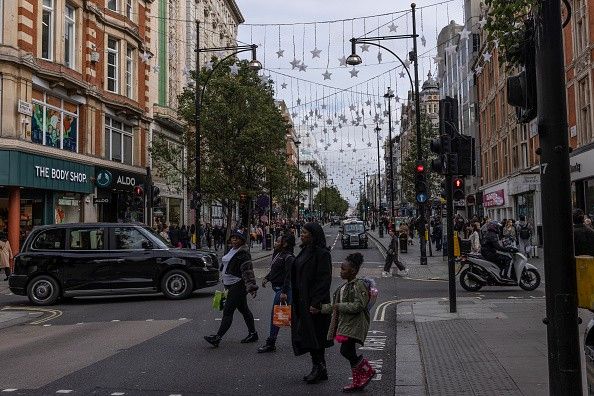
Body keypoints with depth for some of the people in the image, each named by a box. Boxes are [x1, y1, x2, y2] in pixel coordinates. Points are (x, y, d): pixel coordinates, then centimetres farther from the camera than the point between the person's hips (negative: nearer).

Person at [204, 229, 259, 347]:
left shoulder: (243, 253, -15)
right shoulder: (232, 250, 14)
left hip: (238, 286, -10)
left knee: (228, 311, -10)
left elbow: (248, 272, -21)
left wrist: (251, 287, -27)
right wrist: (225, 284, 28)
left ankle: (218, 337, -10)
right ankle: (253, 334, 26)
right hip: (231, 285, 10)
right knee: (244, 310, 16)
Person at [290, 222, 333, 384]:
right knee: (307, 334, 12)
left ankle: (319, 368, 9)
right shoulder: (305, 251, 13)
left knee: (314, 334, -3)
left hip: (314, 300, -9)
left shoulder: (322, 253, -15)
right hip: (302, 301, 9)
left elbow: (324, 279, -19)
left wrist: (316, 303, -22)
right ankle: (319, 370, 21)